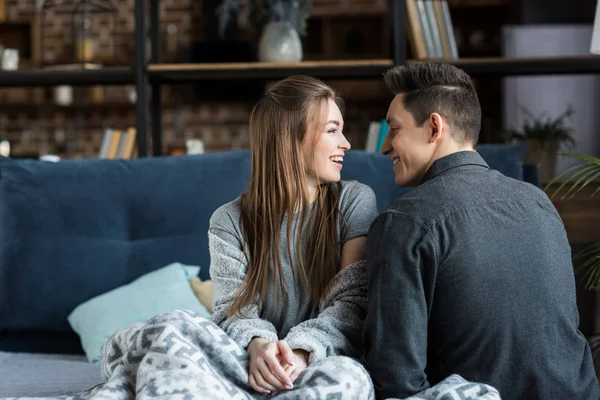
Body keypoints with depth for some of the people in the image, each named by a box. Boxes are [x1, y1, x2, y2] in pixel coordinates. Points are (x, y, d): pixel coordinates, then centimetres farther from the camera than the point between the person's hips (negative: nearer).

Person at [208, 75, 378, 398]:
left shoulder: (355, 202, 5)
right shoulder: (230, 221, 6)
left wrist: (303, 350, -24)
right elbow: (234, 310, -2)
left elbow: (352, 303, -4)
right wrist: (257, 344, -27)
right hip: (254, 369, 0)